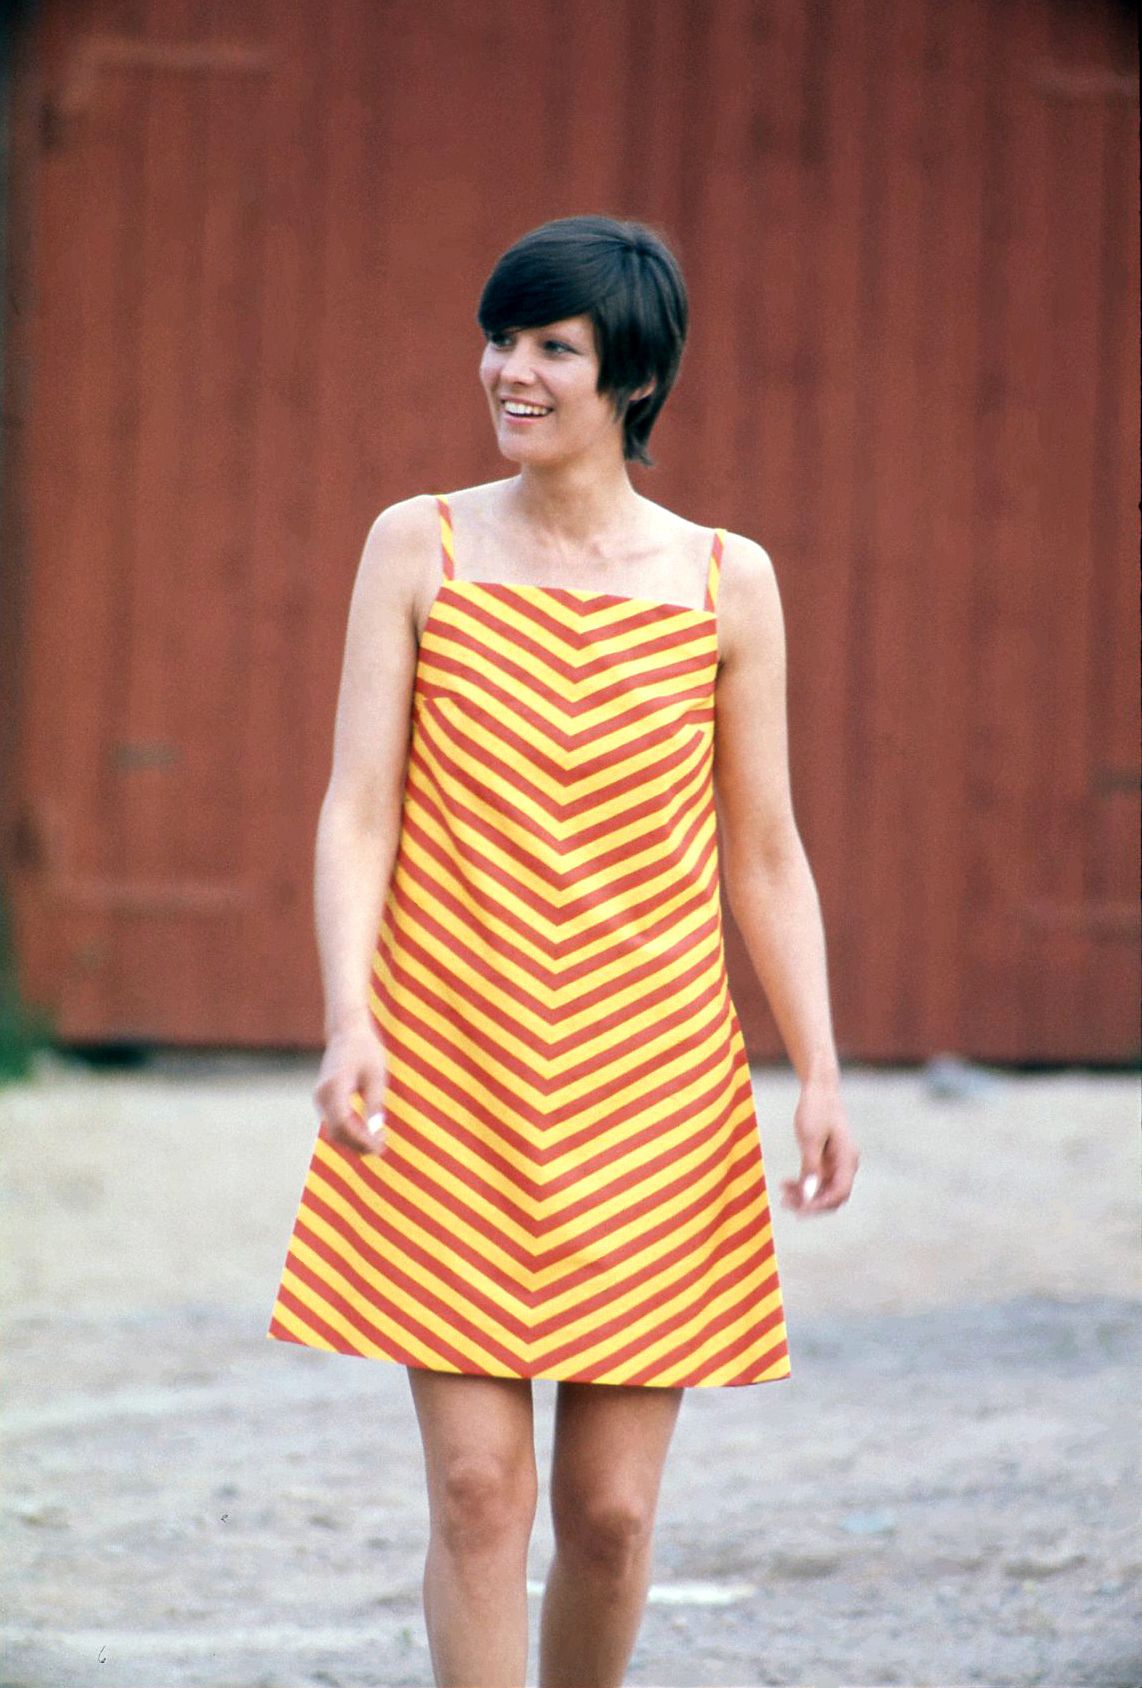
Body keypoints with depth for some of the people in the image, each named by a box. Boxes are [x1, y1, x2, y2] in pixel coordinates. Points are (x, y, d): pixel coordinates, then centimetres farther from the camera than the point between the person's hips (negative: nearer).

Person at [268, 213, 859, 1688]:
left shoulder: (724, 581, 4)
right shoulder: (419, 546, 3)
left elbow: (763, 856, 8)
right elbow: (358, 808, -1)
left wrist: (820, 1075, -1)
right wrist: (348, 1024, -14)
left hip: (649, 1097, 1)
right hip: (447, 1080, -1)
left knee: (611, 1508, 2)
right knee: (477, 1485, -8)